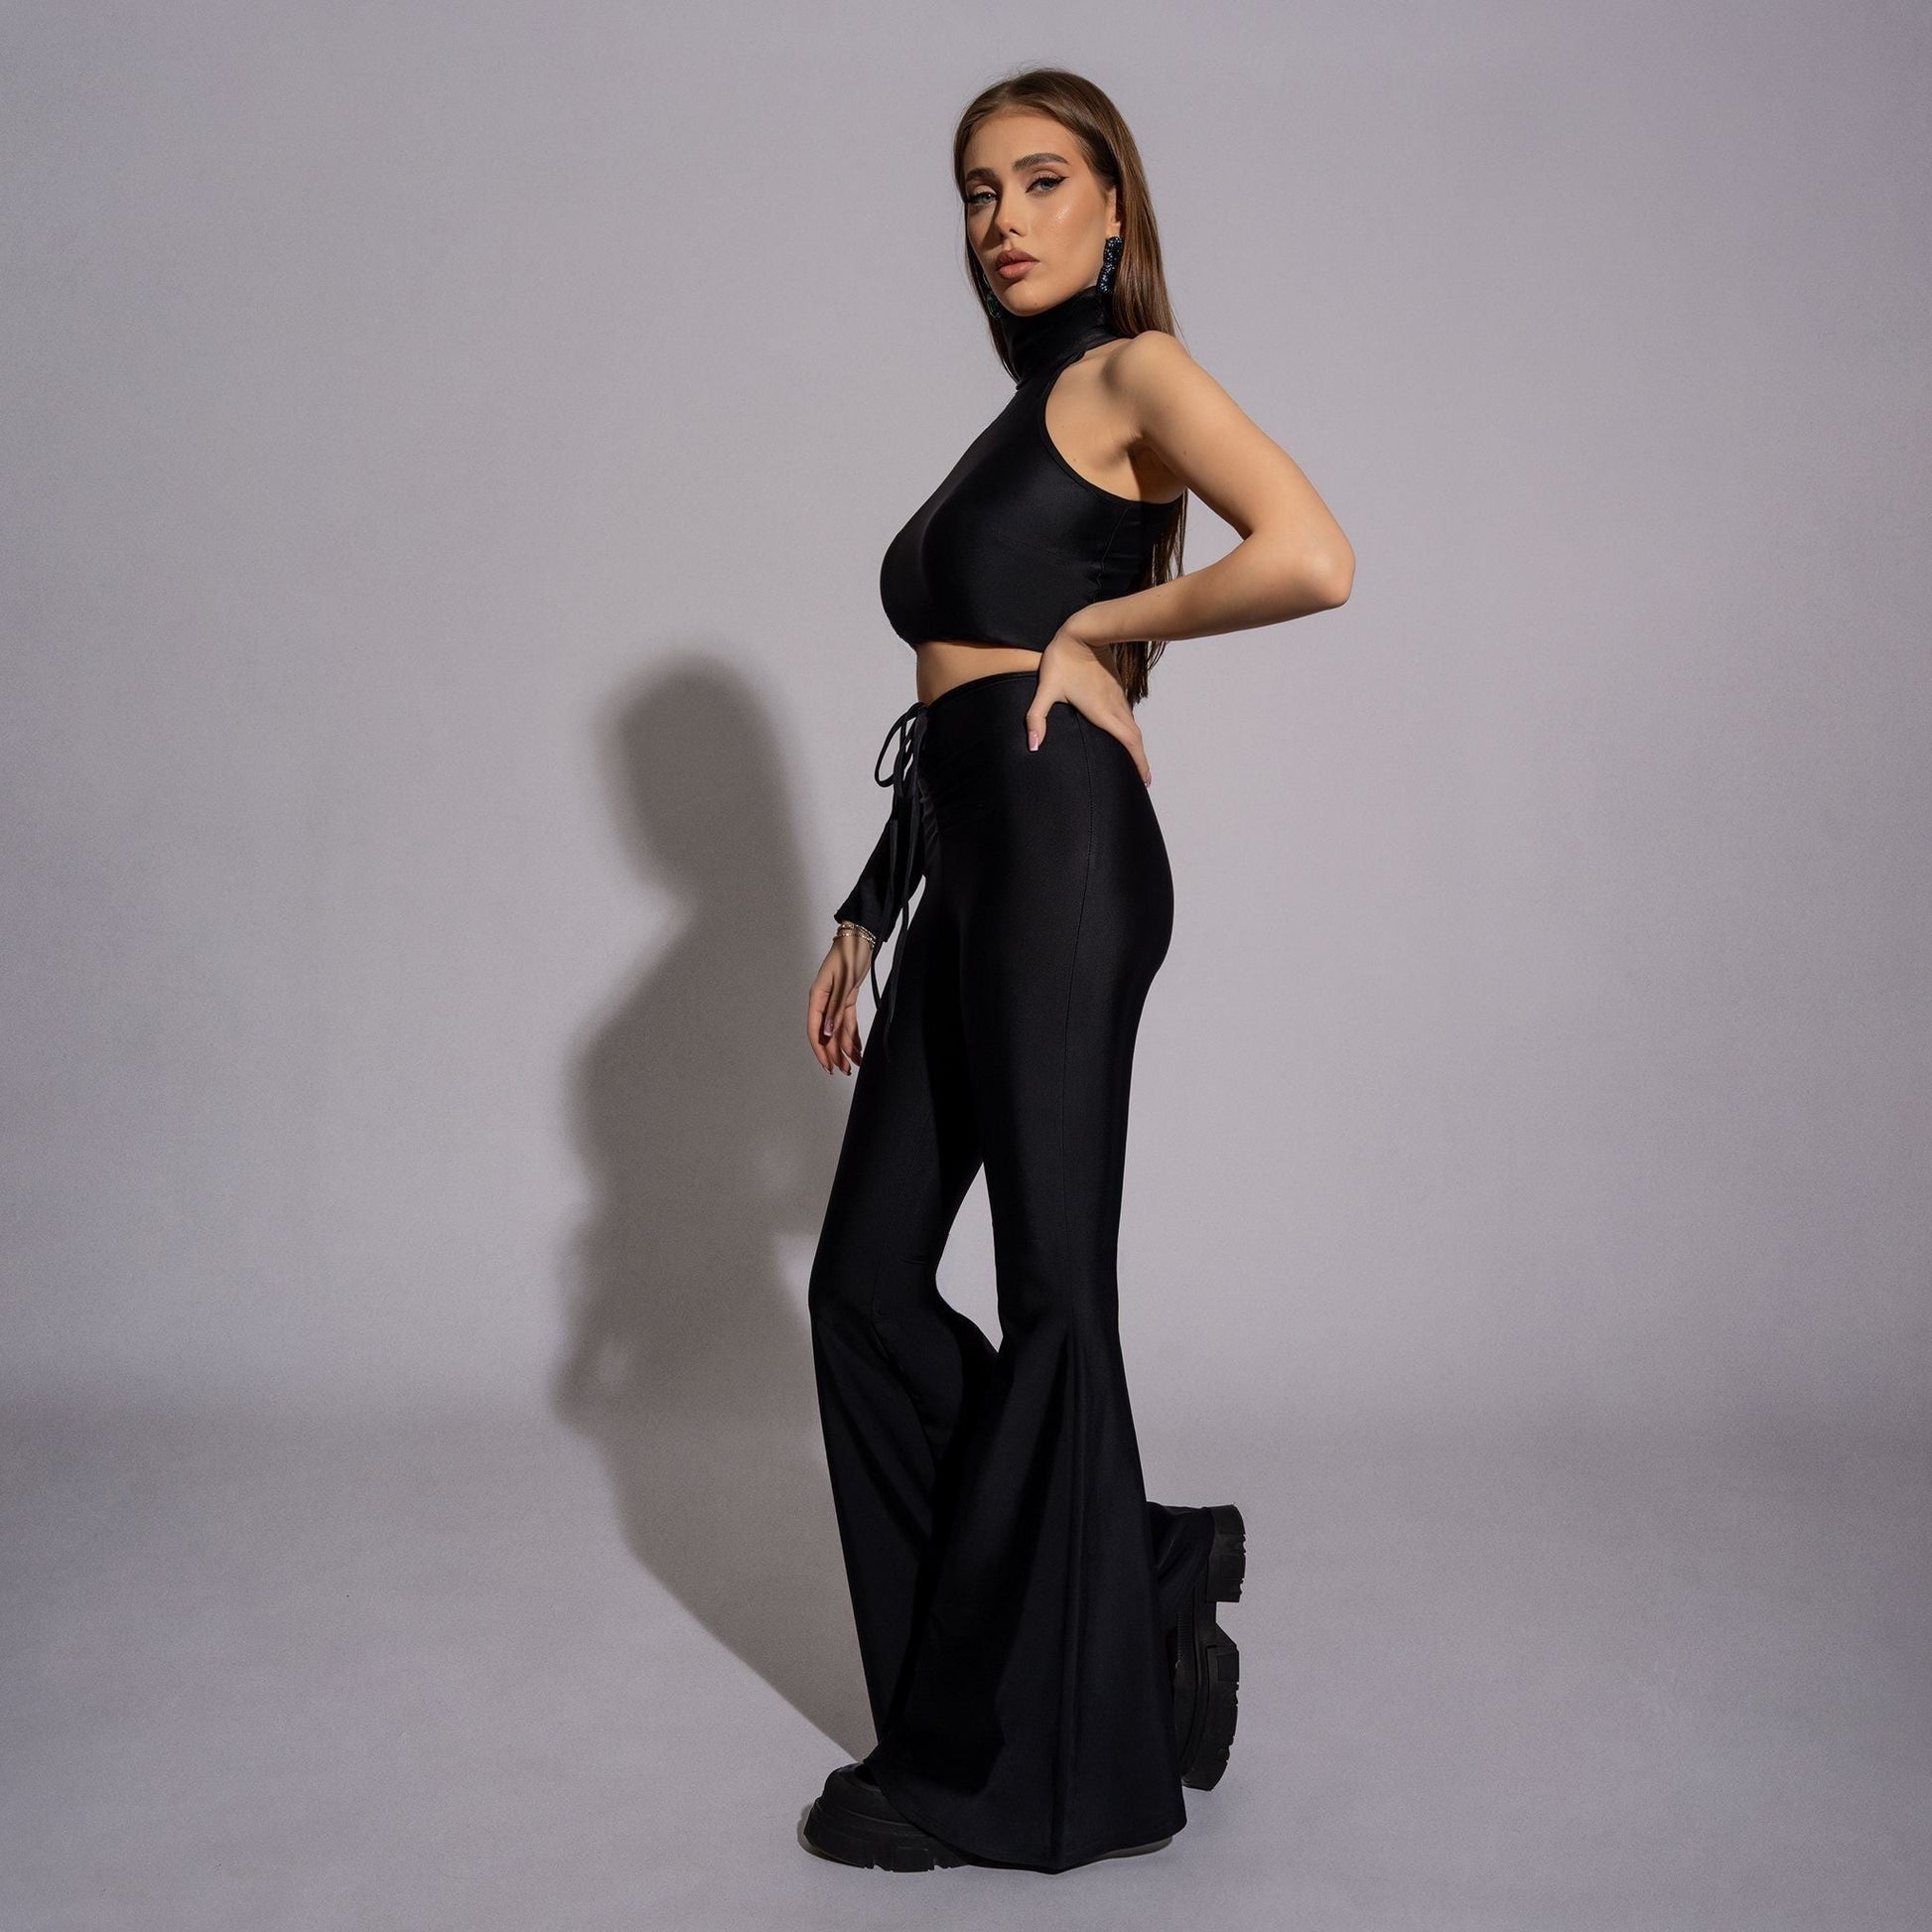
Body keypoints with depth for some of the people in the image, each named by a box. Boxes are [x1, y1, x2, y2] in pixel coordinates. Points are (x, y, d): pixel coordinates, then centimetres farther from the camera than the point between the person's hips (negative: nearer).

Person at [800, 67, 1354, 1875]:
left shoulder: (1136, 373, 0)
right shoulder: (1011, 429, 24)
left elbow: (1315, 559, -18)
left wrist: (1102, 624, -7)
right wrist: (862, 918, 20)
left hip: (1063, 858, -9)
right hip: (964, 885, 9)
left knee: (1047, 1291, -2)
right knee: (865, 1281, 8)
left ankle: (1011, 1751, 11)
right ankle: (1144, 1587, 20)